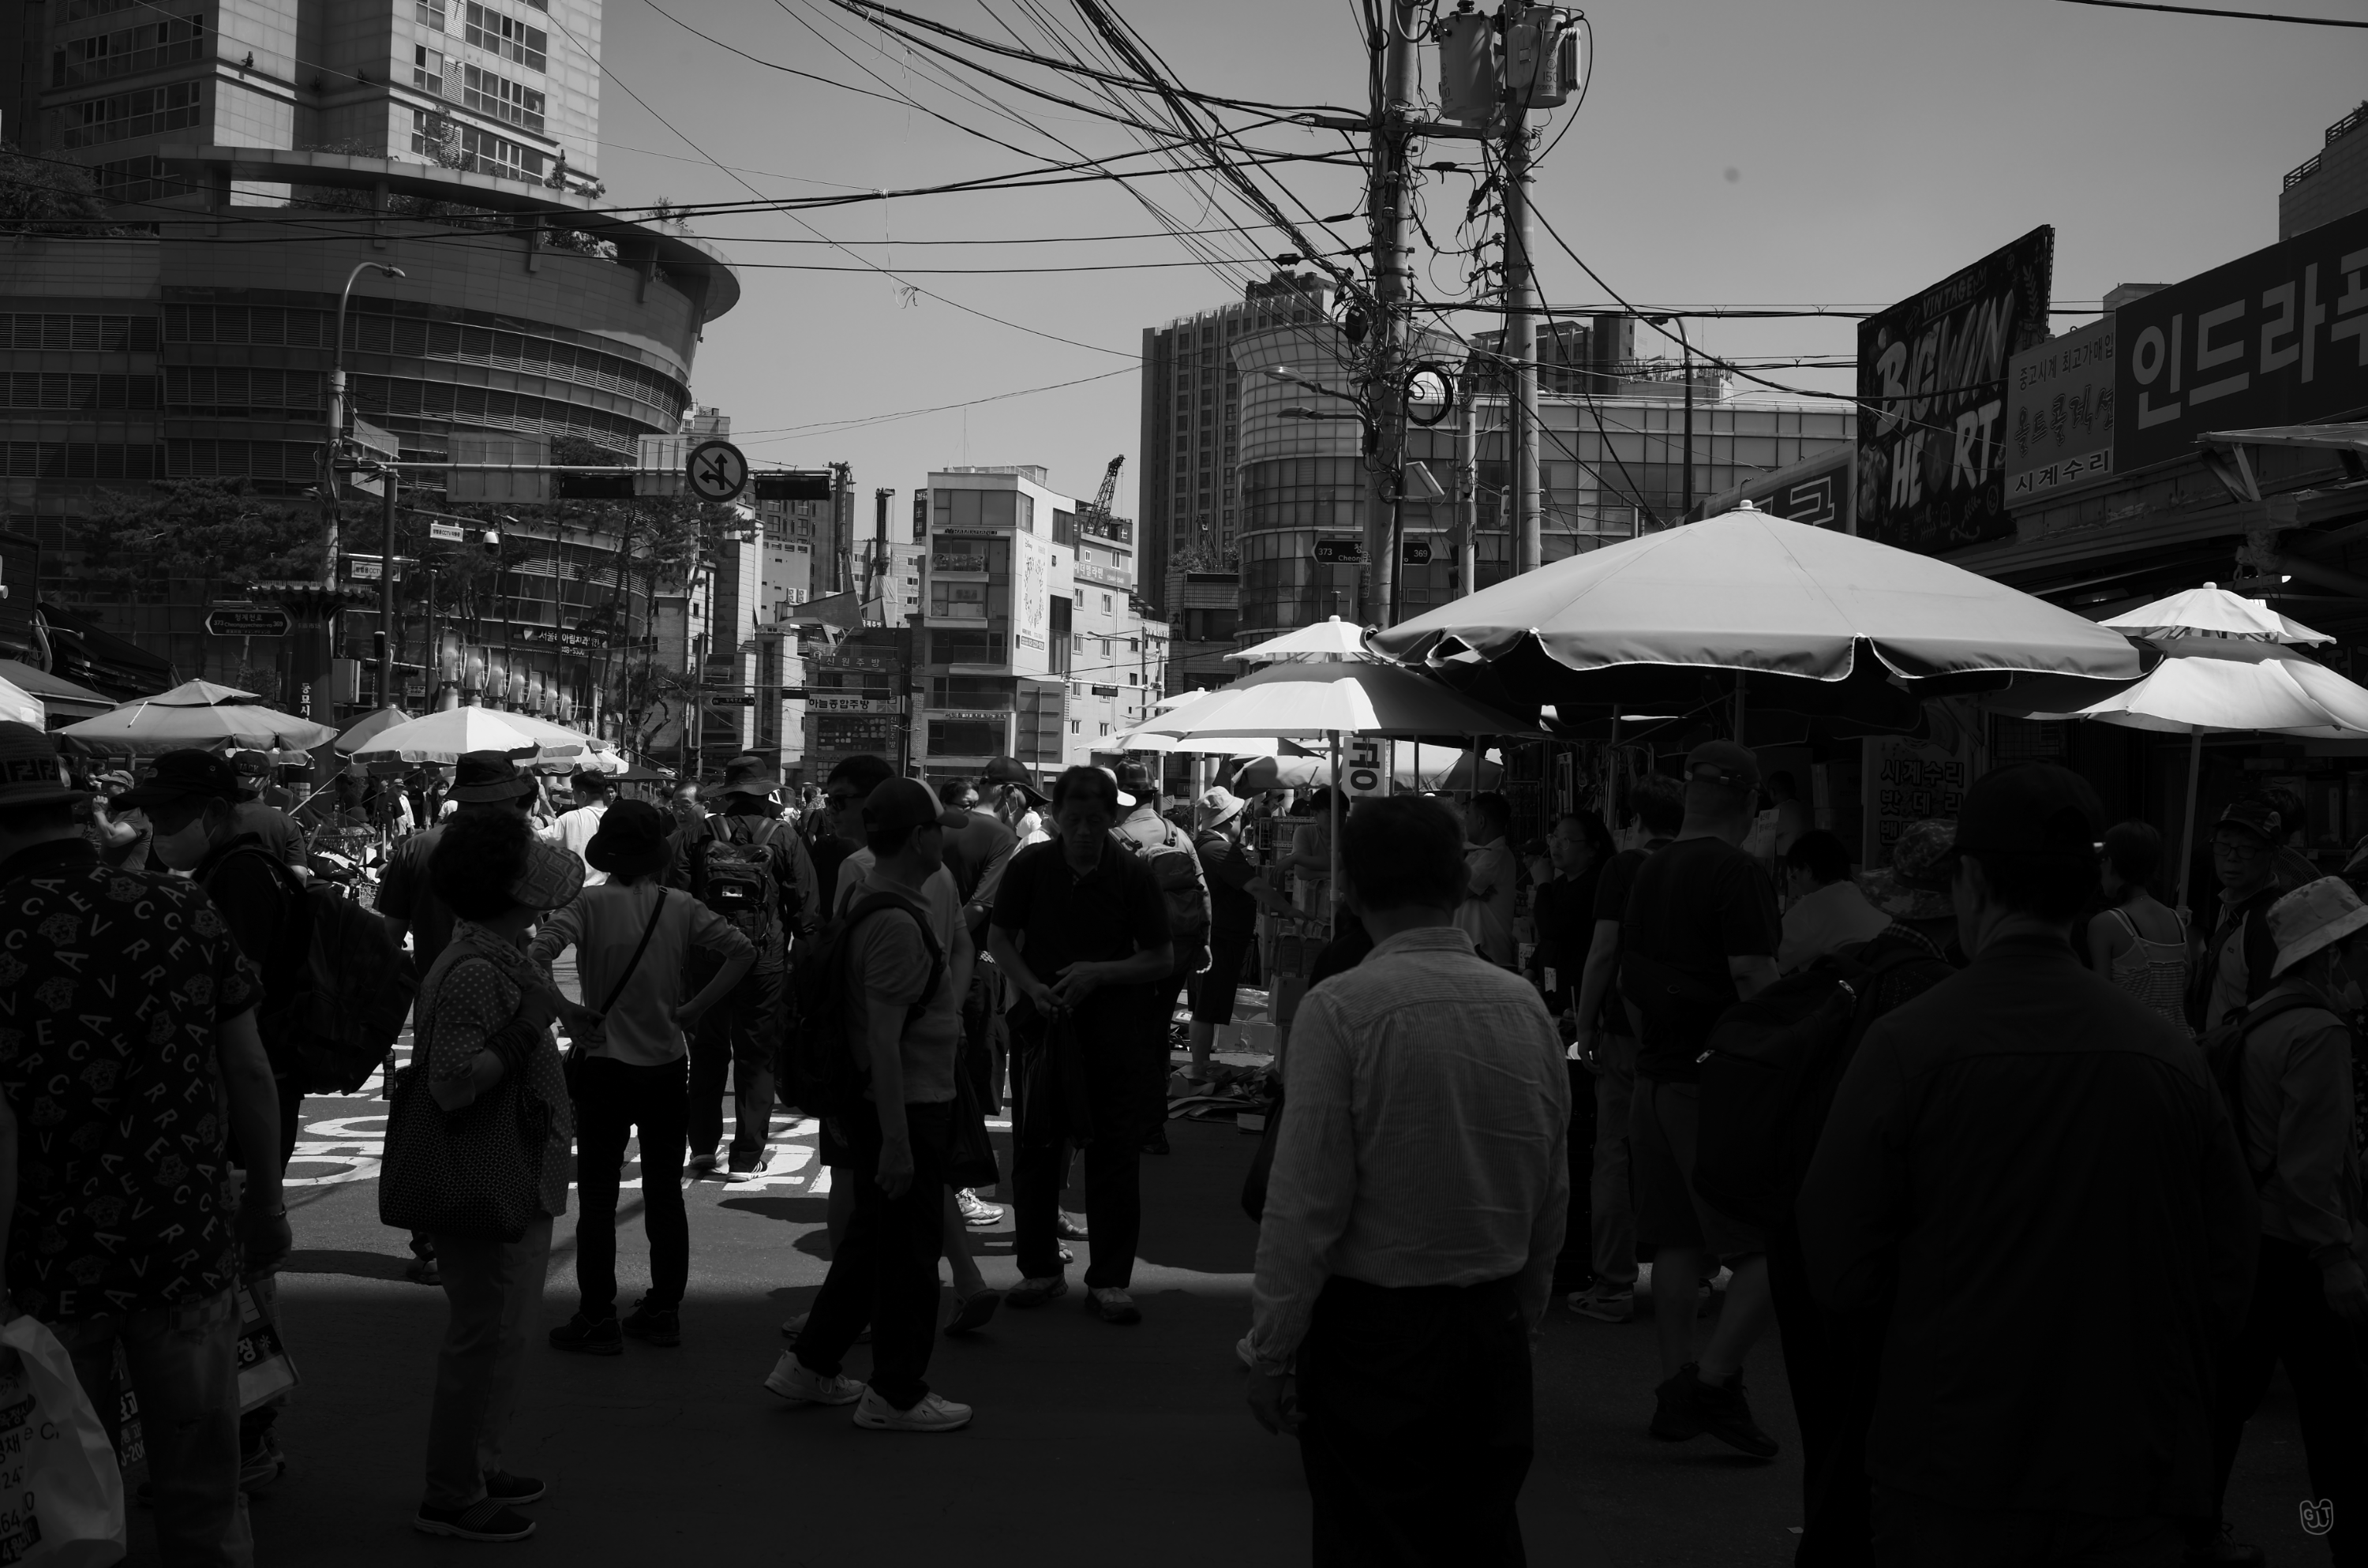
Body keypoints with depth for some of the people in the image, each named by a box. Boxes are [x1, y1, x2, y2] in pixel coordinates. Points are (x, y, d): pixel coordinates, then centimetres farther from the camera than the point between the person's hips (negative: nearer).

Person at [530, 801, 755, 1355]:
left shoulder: (592, 905, -12)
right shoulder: (681, 908, -3)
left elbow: (534, 955, -24)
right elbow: (743, 951, -7)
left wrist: (566, 1012, -13)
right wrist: (694, 1009, -2)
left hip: (606, 1066, -3)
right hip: (668, 1066, 3)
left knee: (597, 1197, 6)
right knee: (665, 1194, 13)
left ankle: (598, 1320, 10)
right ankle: (664, 1312, 19)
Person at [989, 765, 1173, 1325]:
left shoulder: (1133, 876, -6)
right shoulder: (1031, 866, -3)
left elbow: (1163, 960, -2)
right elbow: (999, 937, 7)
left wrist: (1099, 974, -16)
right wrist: (1032, 986, -10)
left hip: (1111, 1030, -1)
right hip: (1043, 1022, 1)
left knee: (1115, 1153, 0)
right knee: (1036, 1150, 8)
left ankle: (1109, 1280, 10)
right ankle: (1040, 1269, 22)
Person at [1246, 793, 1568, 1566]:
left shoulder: (1339, 1010, -15)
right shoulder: (1526, 1006, 0)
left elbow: (1305, 1204, -16)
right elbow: (1554, 1193, 7)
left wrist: (1272, 1351, -6)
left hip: (1373, 1331, -5)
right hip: (1496, 1326, 5)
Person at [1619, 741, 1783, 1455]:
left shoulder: (1650, 871, 10)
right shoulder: (1739, 873, -13)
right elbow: (1756, 983, -20)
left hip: (1655, 1074, 8)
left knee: (1678, 1241, 12)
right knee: (1774, 1248, -2)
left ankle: (1676, 1387, 14)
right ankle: (1714, 1381, -8)